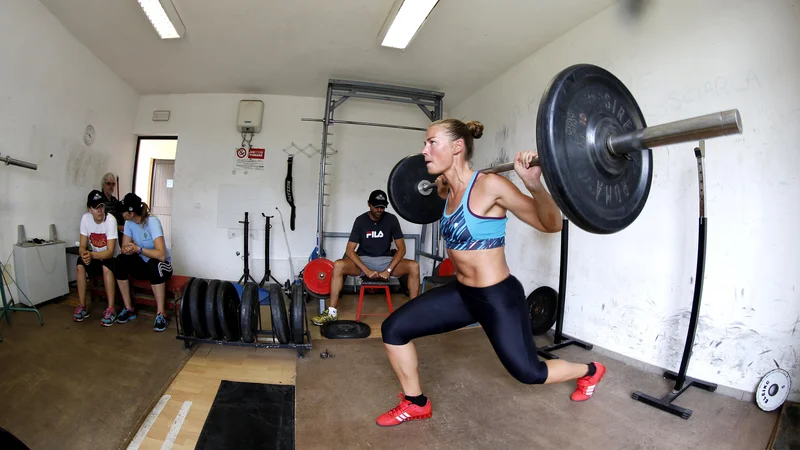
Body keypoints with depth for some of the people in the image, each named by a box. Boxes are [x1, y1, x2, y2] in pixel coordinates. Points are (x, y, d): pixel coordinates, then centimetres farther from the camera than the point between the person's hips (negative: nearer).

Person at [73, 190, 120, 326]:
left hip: (110, 257, -4)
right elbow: (82, 246, -10)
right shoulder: (85, 218, -10)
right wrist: (85, 254, -33)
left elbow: (110, 252, -26)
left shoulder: (110, 220, -23)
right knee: (80, 265, -23)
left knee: (106, 267, -34)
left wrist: (92, 255, -43)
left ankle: (111, 309, -24)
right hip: (95, 256, 4)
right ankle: (82, 306, -9)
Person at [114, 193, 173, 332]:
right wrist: (127, 249, -28)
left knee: (153, 264, -38)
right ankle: (129, 309, -11)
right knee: (120, 260, -20)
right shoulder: (129, 223, -5)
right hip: (144, 264, 6)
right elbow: (124, 249, -6)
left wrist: (137, 249, -33)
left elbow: (161, 255, -35)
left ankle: (160, 314, -28)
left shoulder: (152, 222, -24)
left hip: (162, 266, -6)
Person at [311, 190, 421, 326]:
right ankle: (332, 312, -22)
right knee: (338, 265, -31)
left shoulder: (391, 219, -6)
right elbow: (349, 250, -11)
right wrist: (367, 270, -23)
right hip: (363, 260, -1)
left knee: (414, 266, -27)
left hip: (385, 260, 1)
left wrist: (388, 270, -19)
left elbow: (401, 249, -6)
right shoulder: (360, 220, -8)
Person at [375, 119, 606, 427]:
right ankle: (416, 404, 20)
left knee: (528, 373, 14)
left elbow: (551, 225, -17)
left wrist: (534, 183, -32)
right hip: (463, 292, 7)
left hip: (498, 297, -7)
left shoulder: (490, 185, -21)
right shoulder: (452, 191, 1)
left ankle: (590, 371, 46)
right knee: (394, 329, -2)